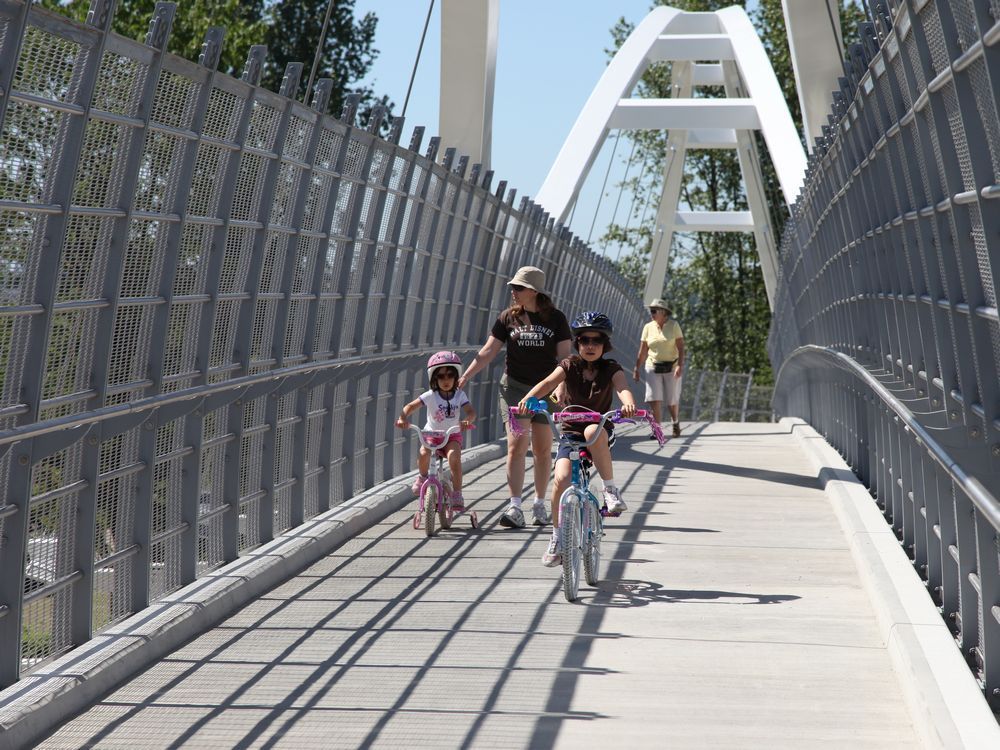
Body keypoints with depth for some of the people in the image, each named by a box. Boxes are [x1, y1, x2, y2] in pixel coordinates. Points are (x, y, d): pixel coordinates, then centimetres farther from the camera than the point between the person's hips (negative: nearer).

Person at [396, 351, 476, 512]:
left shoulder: (459, 395, -4)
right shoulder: (430, 396, -9)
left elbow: (471, 411, -15)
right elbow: (411, 406, -16)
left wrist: (467, 420, -40)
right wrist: (402, 417, -37)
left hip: (452, 435, 0)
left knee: (454, 456, -30)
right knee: (423, 454, -31)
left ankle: (457, 495, -21)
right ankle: (423, 476, 3)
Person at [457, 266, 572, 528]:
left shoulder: (556, 319, -1)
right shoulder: (508, 317, 3)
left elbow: (564, 356, -2)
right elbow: (488, 352, 2)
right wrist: (464, 377, -7)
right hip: (514, 386, 0)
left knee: (543, 448, 5)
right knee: (516, 445, -11)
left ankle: (539, 504, 19)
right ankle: (515, 508, -15)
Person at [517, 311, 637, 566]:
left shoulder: (611, 369, -4)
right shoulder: (569, 366, -2)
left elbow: (622, 388, -25)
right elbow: (548, 383, -20)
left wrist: (628, 404, -49)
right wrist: (528, 398, -41)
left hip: (602, 432, -1)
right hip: (571, 432, 2)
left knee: (592, 431, -39)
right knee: (561, 480, -20)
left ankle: (611, 489, -22)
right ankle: (557, 538, -2)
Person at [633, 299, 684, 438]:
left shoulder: (673, 325, -4)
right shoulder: (648, 327, 3)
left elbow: (681, 347, -9)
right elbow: (643, 350, 6)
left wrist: (680, 365, -20)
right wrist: (637, 368, 4)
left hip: (671, 367, -2)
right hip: (653, 367, 2)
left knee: (672, 401, 5)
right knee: (654, 399, -11)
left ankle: (676, 422, 34)